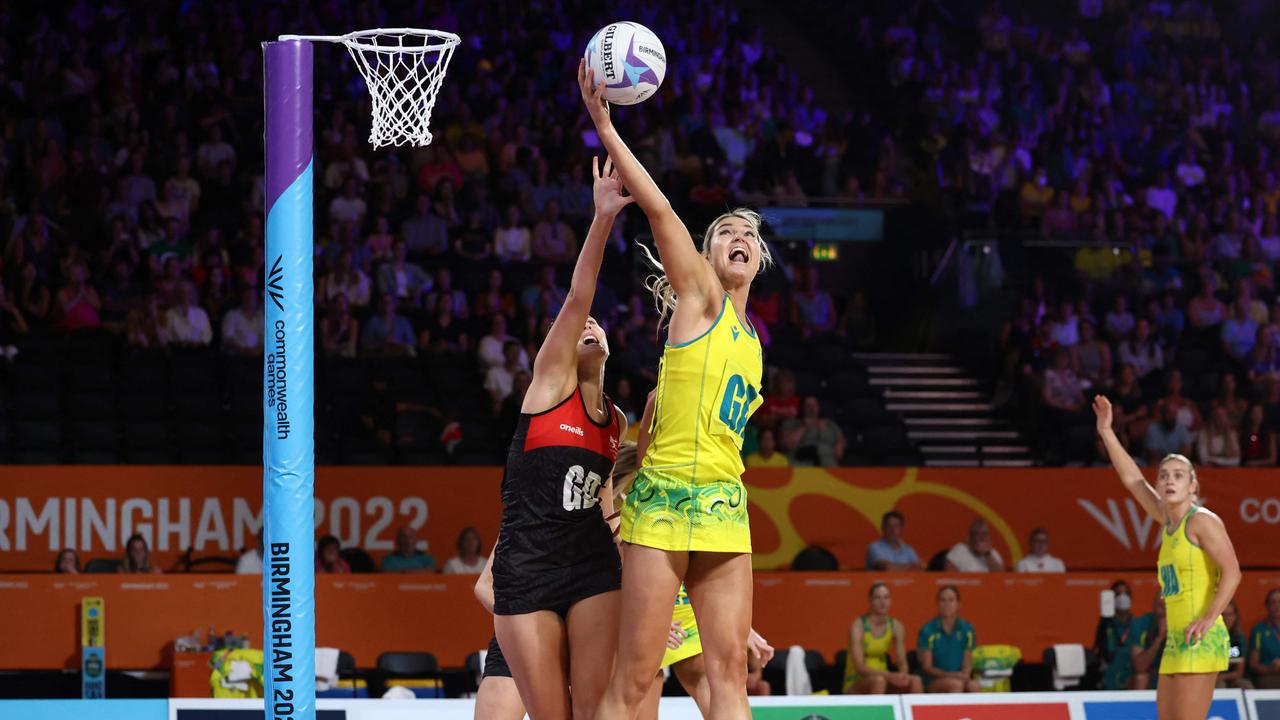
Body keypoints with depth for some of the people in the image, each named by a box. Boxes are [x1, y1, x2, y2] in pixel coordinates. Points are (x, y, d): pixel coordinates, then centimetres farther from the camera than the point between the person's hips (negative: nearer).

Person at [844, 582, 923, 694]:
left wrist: (902, 676, -20)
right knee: (879, 680, -36)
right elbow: (859, 667, -21)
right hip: (855, 685, -5)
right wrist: (889, 675, -34)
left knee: (915, 681, -19)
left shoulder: (896, 627, 2)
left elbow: (902, 663, 5)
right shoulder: (858, 626, -14)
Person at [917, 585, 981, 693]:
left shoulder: (966, 629, 5)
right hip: (933, 682, -3)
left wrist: (964, 675, -16)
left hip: (960, 679, 3)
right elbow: (926, 667, -5)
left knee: (974, 686, -30)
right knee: (956, 684, -35)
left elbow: (967, 664, 8)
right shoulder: (927, 631, -6)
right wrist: (951, 675, -18)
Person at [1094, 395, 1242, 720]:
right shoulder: (1169, 520, 16)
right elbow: (1132, 480, 25)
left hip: (1200, 643, -9)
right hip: (1175, 644, 9)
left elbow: (1231, 572, -16)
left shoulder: (1203, 521, -7)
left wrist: (1209, 618, -24)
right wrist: (1107, 433, 25)